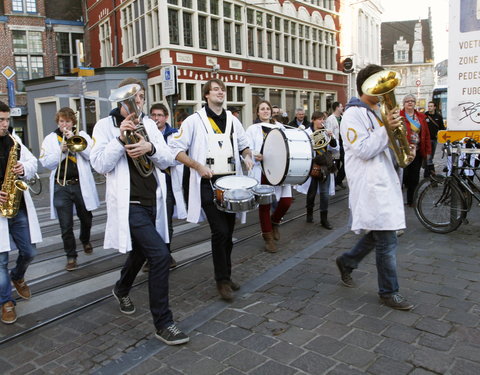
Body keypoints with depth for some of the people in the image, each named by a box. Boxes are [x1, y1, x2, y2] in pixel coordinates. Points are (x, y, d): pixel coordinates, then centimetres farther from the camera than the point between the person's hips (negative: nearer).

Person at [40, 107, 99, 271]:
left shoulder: (81, 135, 7)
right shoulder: (50, 139, 7)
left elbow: (91, 155, -9)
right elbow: (46, 163, -3)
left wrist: (73, 139, -13)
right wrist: (61, 150, -16)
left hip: (81, 184, 1)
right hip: (61, 186, 0)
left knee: (86, 218, 16)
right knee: (66, 225, 0)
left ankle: (85, 240, 44)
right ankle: (71, 256, 12)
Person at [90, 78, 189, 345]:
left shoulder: (149, 125, 10)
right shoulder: (106, 126, -2)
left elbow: (167, 161, 3)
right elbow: (101, 165, -10)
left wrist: (150, 148, -16)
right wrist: (120, 139, -21)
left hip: (152, 202, 6)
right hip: (129, 204, -6)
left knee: (140, 251, 23)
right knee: (161, 256, -17)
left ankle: (122, 290, 55)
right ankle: (163, 324, -3)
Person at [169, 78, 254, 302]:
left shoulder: (232, 120, 11)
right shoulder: (195, 120, -4)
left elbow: (244, 144, 24)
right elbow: (176, 149, -7)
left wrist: (247, 156, 2)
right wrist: (198, 166, -17)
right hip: (208, 184, -5)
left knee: (228, 232, 11)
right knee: (220, 232, -10)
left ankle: (226, 275, 26)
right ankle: (222, 280, 5)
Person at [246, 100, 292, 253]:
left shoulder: (280, 127, 15)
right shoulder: (253, 129, 4)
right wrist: (256, 156, -21)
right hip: (262, 171, -3)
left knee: (286, 201, -4)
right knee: (264, 204, 2)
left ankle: (274, 222, 28)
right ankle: (268, 237, 18)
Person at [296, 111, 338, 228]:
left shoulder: (327, 132, 6)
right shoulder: (307, 133, -4)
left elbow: (335, 149, 4)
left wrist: (332, 138, -12)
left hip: (325, 166, 2)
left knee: (324, 193, 1)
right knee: (311, 192, 10)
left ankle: (324, 219, 11)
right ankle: (309, 213, 33)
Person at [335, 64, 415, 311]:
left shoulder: (378, 112, 17)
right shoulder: (353, 114, -11)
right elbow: (364, 151, -19)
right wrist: (386, 129, -22)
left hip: (384, 181, 10)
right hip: (369, 185, -9)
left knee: (377, 233, 17)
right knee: (387, 240, -3)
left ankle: (347, 262, 37)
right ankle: (389, 292, 13)